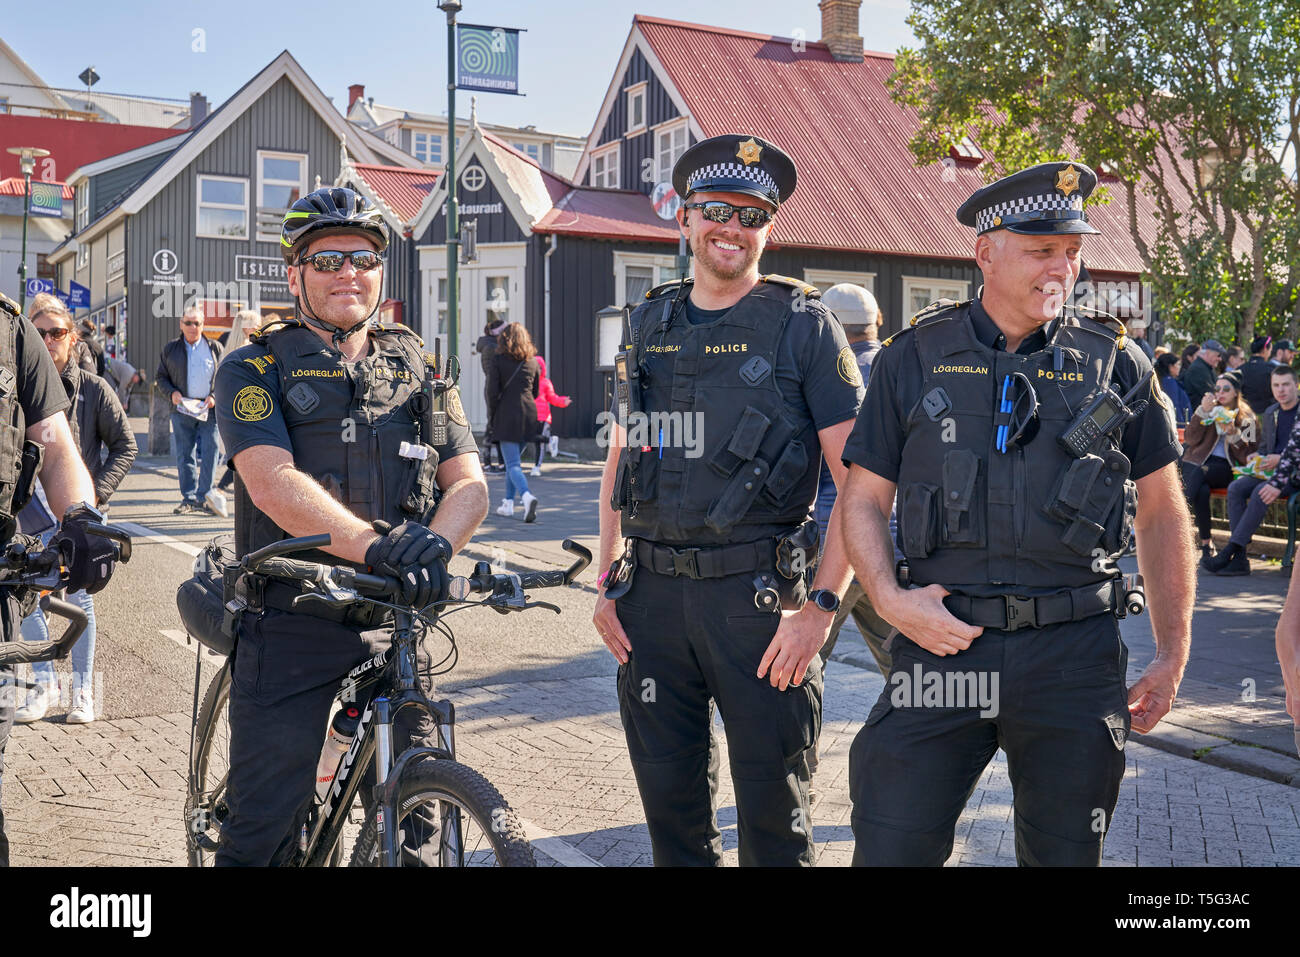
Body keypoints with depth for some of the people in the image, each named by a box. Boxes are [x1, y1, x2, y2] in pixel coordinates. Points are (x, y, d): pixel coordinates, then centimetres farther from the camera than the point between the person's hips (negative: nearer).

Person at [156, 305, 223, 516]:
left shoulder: (215, 348, 8)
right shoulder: (170, 349, 10)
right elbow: (161, 377, 14)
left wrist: (215, 397, -6)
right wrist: (171, 393, -4)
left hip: (209, 410, -1)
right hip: (182, 410, 1)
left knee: (209, 454, -5)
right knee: (184, 457, 3)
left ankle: (204, 497, 2)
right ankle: (189, 499, 9)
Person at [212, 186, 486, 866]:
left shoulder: (418, 370, 12)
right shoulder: (256, 370, 1)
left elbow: (468, 482, 2)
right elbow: (272, 480, -16)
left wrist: (434, 544, -21)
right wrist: (375, 544, -32)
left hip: (394, 628, 3)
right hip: (289, 631, -3)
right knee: (266, 827, 0)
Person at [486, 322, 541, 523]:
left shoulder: (498, 360, -5)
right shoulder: (533, 361, 8)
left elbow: (493, 392, -8)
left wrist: (491, 420, 1)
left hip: (507, 415, -5)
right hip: (528, 415, 5)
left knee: (512, 463, -6)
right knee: (514, 459, 20)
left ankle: (526, 495, -29)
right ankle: (508, 503, 24)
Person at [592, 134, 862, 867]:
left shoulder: (804, 325, -3)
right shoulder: (651, 324, 12)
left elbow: (859, 480, -7)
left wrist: (822, 607, -15)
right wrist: (608, 583, 10)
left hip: (757, 595, -4)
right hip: (653, 594, 4)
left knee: (772, 806, 4)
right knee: (669, 797, 13)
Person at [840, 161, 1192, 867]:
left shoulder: (1115, 363, 5)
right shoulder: (913, 358, 4)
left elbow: (1162, 513, 11)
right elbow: (863, 498, 7)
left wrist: (1172, 653, 7)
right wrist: (888, 596, -11)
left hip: (1075, 652, 1)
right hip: (942, 641, -1)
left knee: (1065, 853, 12)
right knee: (889, 848, -1)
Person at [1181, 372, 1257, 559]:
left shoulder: (1246, 417, 10)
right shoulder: (1208, 409, 16)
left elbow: (1248, 454, 3)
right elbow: (1190, 438, 2)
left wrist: (1233, 433, -13)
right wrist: (1202, 411, -8)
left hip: (1224, 468, -1)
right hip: (1196, 463, 1)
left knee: (1200, 473, -36)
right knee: (1202, 491, -33)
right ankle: (1206, 543, -30)